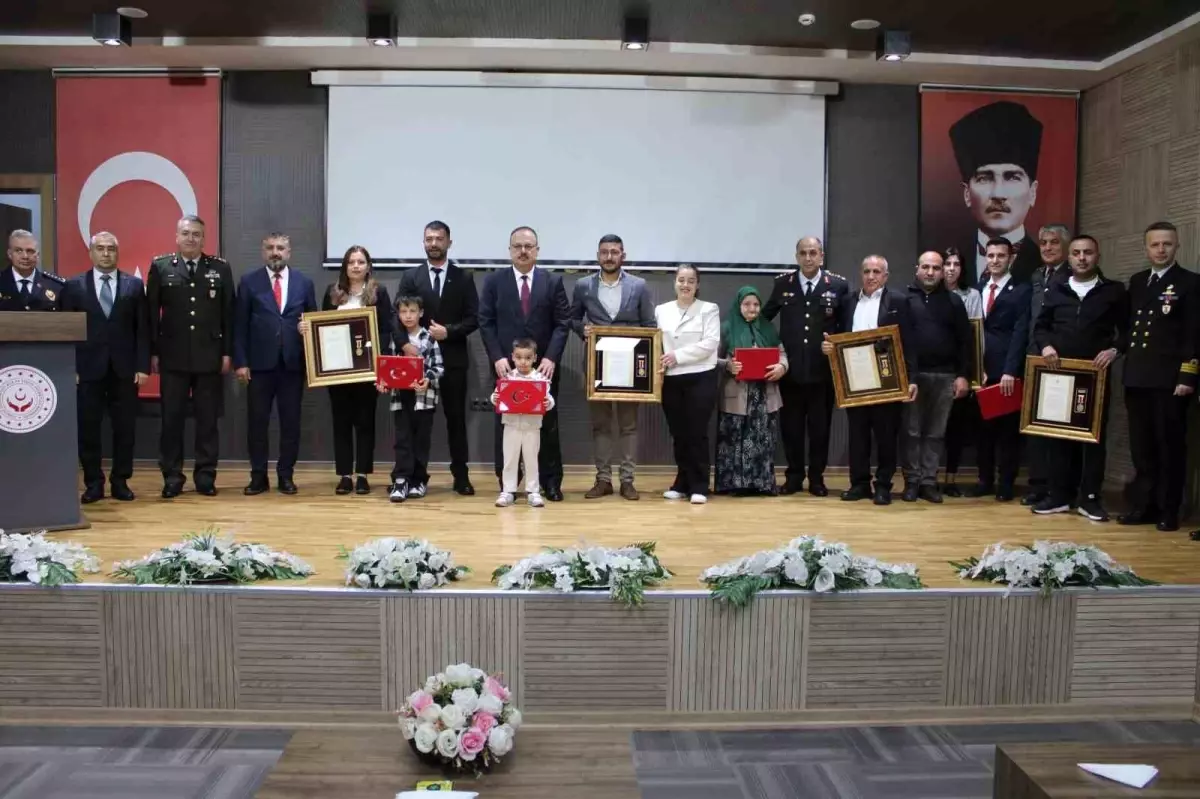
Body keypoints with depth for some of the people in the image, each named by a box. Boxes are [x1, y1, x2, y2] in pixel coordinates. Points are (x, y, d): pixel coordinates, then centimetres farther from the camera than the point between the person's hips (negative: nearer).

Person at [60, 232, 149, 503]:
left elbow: (143, 329, 3)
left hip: (125, 368, 0)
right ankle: (93, 483, 12)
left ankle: (120, 481, 13)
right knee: (88, 429, 3)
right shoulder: (74, 286, 6)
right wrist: (70, 368, -4)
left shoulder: (134, 285, 7)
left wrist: (143, 366, -4)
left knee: (125, 428, 3)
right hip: (88, 368, 0)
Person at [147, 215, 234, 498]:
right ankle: (172, 477, 12)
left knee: (207, 419, 5)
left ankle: (205, 476, 13)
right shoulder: (160, 267, 5)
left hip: (210, 356, 0)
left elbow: (229, 313, 5)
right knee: (171, 418, 4)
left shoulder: (220, 268, 6)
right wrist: (153, 352, -2)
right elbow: (152, 313, 4)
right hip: (173, 356, 0)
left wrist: (227, 352, -1)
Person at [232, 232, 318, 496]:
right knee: (257, 422, 3)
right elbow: (240, 325, 2)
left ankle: (286, 475, 15)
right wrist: (240, 362, -5)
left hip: (293, 363, 1)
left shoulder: (304, 283, 8)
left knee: (291, 422, 5)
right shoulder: (249, 282, 4)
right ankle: (258, 476, 13)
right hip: (259, 363, -1)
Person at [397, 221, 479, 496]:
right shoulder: (410, 277, 7)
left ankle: (461, 476, 11)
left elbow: (473, 318, 1)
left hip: (453, 358, 0)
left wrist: (448, 332, -13)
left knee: (456, 418, 4)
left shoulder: (464, 277, 6)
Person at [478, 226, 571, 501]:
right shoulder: (493, 281, 5)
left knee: (547, 424, 5)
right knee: (505, 424, 5)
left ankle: (550, 482, 14)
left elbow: (563, 323, 0)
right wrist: (497, 357, -10)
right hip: (506, 365, 0)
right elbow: (485, 323, 1)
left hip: (543, 366, 0)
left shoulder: (553, 281, 5)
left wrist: (551, 358, -11)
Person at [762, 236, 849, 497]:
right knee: (791, 426, 8)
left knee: (820, 426, 7)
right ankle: (794, 476, 21)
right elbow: (765, 317, 12)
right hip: (790, 369, 1)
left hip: (823, 370, -1)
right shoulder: (782, 284, 4)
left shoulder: (838, 285, -1)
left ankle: (816, 478, 20)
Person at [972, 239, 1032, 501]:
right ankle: (985, 480, 16)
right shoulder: (978, 290, 15)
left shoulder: (1022, 291, -1)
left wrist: (1010, 371, -17)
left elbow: (1020, 333, -9)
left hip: (1006, 371, -4)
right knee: (984, 426, 8)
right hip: (981, 369, 4)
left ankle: (1005, 484, 10)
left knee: (1008, 428, 3)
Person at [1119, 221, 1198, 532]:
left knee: (1170, 446, 2)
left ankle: (1168, 511, 9)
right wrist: (1117, 350, 3)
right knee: (1141, 447, 9)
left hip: (1170, 379, -5)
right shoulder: (1137, 282, 16)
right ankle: (1144, 506, 17)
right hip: (1137, 378, 5)